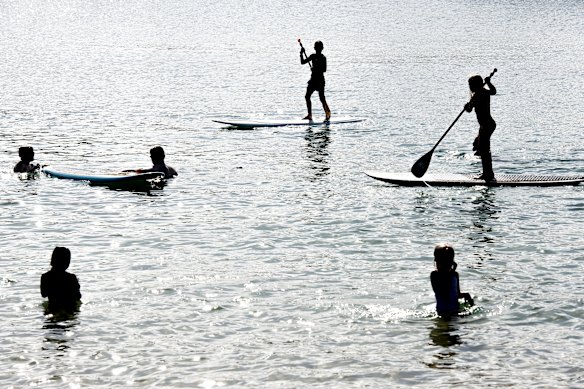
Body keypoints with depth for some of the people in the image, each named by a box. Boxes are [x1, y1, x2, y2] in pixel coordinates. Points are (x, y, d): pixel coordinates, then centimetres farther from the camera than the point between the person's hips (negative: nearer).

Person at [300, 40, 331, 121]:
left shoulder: (323, 58, -8)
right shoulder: (313, 56, 10)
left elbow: (324, 69, -15)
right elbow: (303, 62, 13)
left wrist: (315, 68, -23)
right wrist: (301, 54, 0)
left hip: (320, 79, -7)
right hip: (313, 79, 7)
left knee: (322, 98, -8)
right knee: (307, 96, 4)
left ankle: (327, 114, 3)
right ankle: (310, 115, 10)